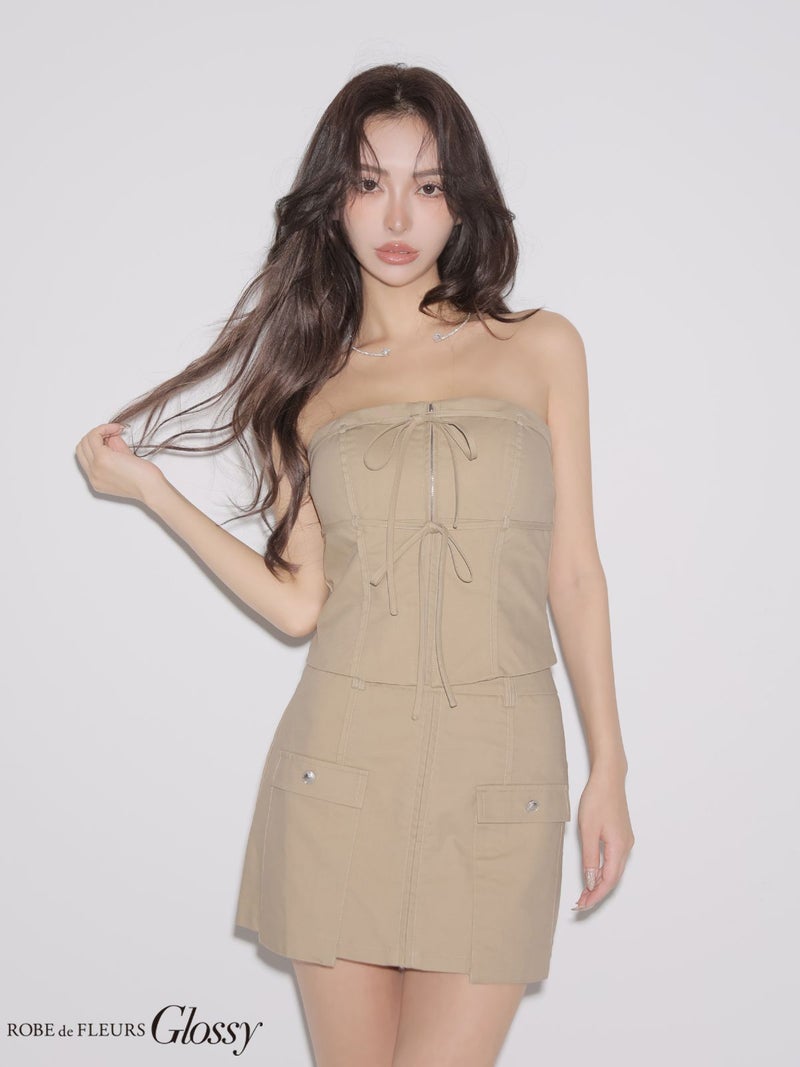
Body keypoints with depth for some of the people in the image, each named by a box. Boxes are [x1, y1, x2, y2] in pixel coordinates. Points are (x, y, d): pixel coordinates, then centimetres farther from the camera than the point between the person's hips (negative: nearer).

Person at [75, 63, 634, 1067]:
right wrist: (148, 487, 3)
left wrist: (609, 768, 6)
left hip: (500, 774, -1)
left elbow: (572, 570, 7)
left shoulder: (542, 348, 7)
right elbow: (299, 603, 2)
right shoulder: (307, 380, 9)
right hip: (343, 762, 1)